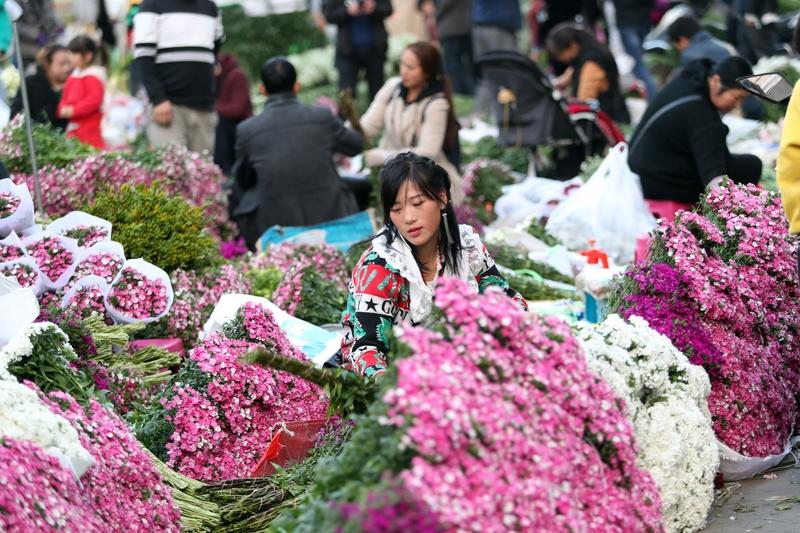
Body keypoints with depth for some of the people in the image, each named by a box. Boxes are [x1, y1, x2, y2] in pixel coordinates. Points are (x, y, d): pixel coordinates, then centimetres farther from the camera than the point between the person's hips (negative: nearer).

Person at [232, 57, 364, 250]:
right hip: (329, 219, 1)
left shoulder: (246, 130, -6)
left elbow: (243, 181, 10)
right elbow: (357, 146, 15)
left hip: (275, 227, -1)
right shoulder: (323, 117, -6)